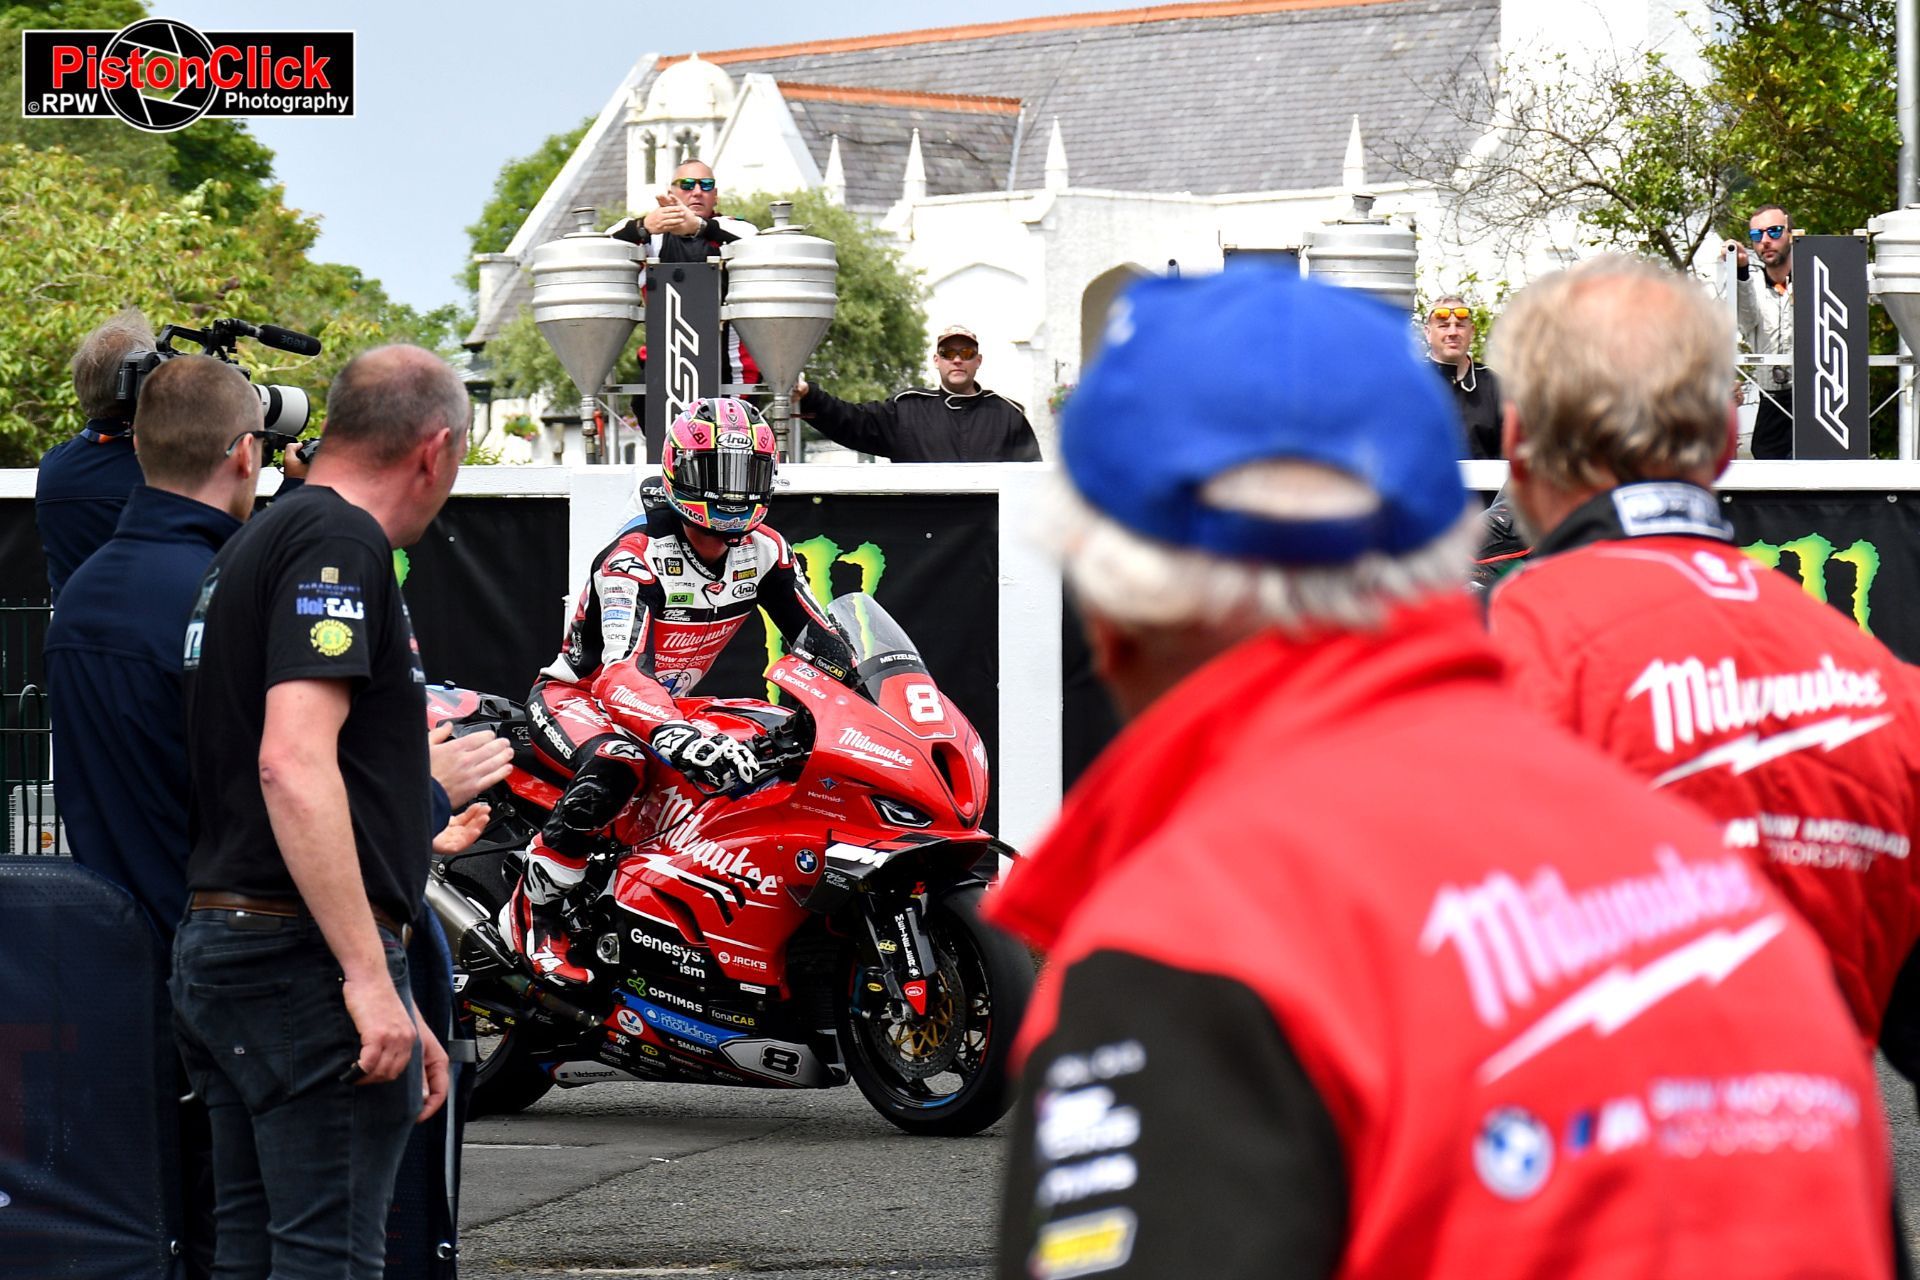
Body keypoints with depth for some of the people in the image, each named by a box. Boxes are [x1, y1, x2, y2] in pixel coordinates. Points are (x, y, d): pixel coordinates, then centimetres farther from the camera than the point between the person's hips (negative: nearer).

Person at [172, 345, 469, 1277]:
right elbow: (293, 763, -22)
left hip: (219, 949, 10)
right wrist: (370, 980, -23)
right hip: (307, 956, -10)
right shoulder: (340, 544, -10)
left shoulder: (255, 547, 21)